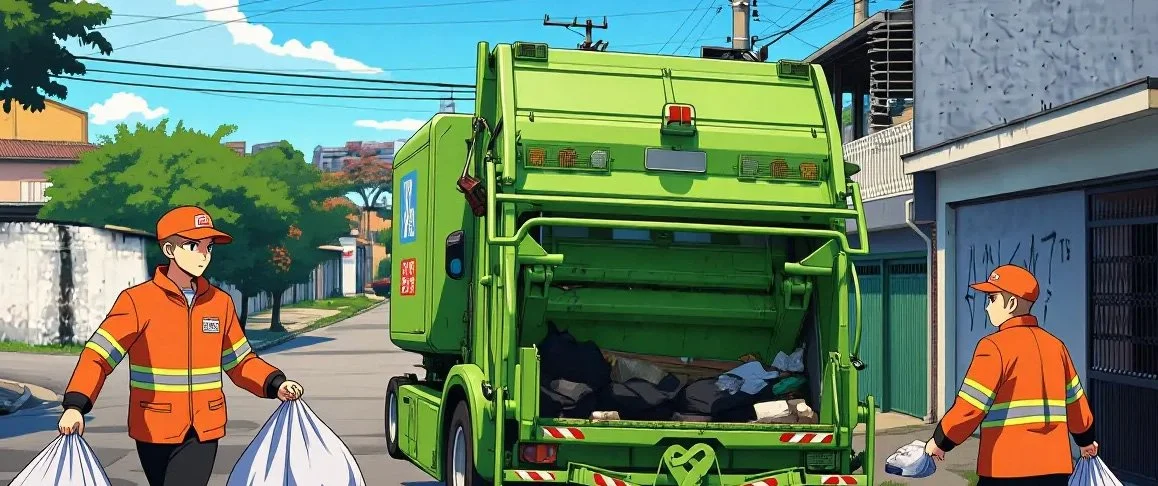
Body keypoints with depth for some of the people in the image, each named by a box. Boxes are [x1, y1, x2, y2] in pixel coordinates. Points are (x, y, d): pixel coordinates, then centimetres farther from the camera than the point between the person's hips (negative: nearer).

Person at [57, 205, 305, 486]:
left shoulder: (220, 303, 6)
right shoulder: (138, 300, -8)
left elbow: (240, 362, 15)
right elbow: (99, 354, -14)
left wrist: (275, 384, -3)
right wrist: (75, 405, -28)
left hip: (203, 431, 2)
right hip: (155, 430, -2)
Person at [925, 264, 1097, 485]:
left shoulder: (994, 346, -10)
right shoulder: (1056, 345, 10)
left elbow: (970, 406, -13)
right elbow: (1076, 400, 19)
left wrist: (940, 442, 0)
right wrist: (1086, 440, 36)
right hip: (1056, 468, 7)